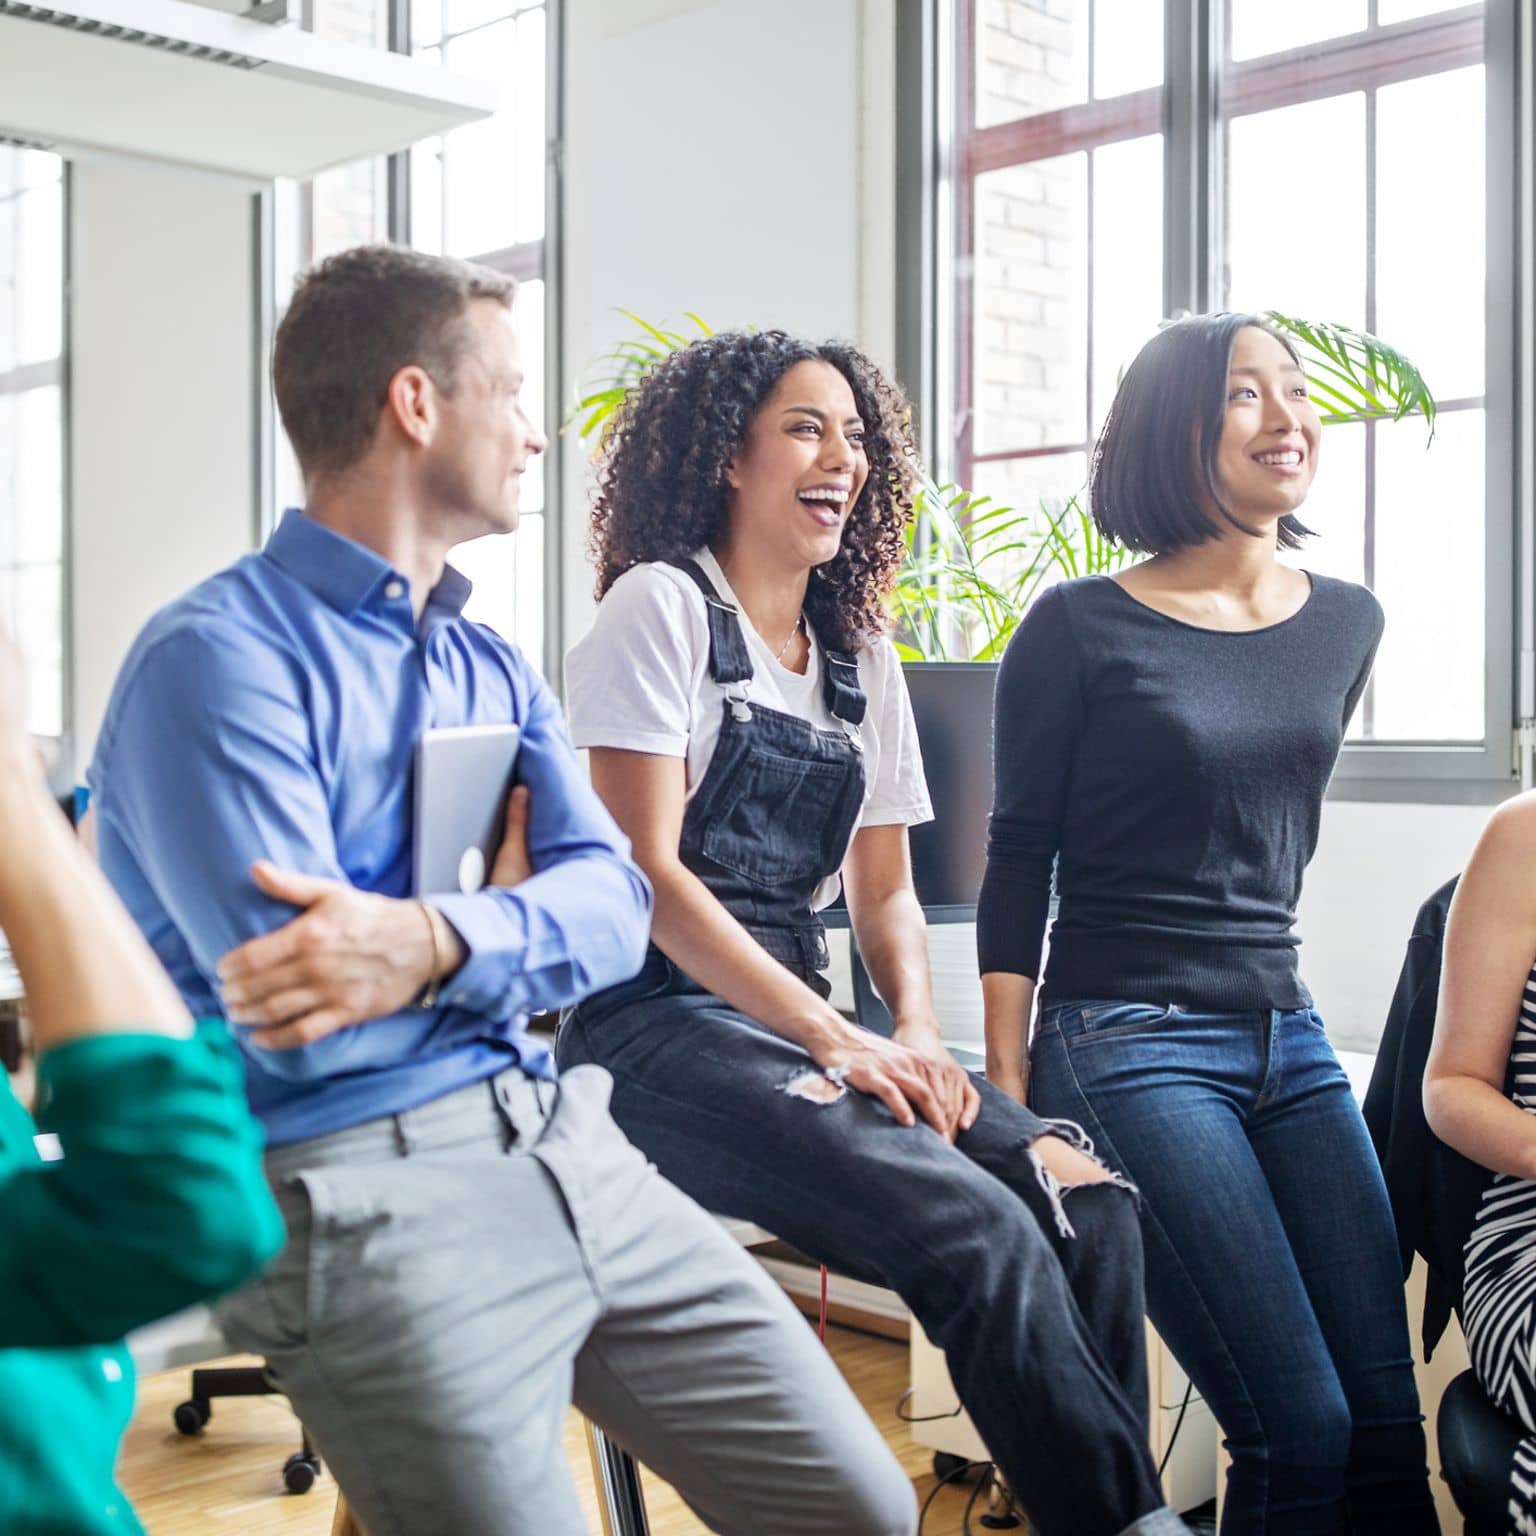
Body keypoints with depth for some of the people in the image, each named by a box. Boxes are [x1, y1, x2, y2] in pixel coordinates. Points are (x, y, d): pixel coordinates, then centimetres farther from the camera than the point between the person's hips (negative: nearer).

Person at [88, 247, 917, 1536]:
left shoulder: (494, 668, 16)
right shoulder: (220, 658, -10)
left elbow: (613, 904, 1)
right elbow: (307, 1021, -20)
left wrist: (436, 941, -19)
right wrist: (505, 909, -4)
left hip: (563, 1143, 7)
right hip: (358, 1178, -6)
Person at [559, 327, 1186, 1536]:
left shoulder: (862, 654, 16)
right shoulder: (662, 606, -3)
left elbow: (883, 890, 16)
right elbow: (647, 870, -11)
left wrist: (917, 1032, -5)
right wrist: (835, 1040, -19)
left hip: (798, 1017, 6)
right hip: (660, 1021, -6)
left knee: (1082, 1192, -19)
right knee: (980, 1229, -28)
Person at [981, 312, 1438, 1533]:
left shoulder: (1347, 623, 10)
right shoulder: (1082, 631, -6)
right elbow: (1019, 863, -4)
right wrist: (1008, 1097, -8)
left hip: (1290, 1040, 6)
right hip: (1127, 1049, -6)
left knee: (1389, 1422, 3)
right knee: (1301, 1433, -10)